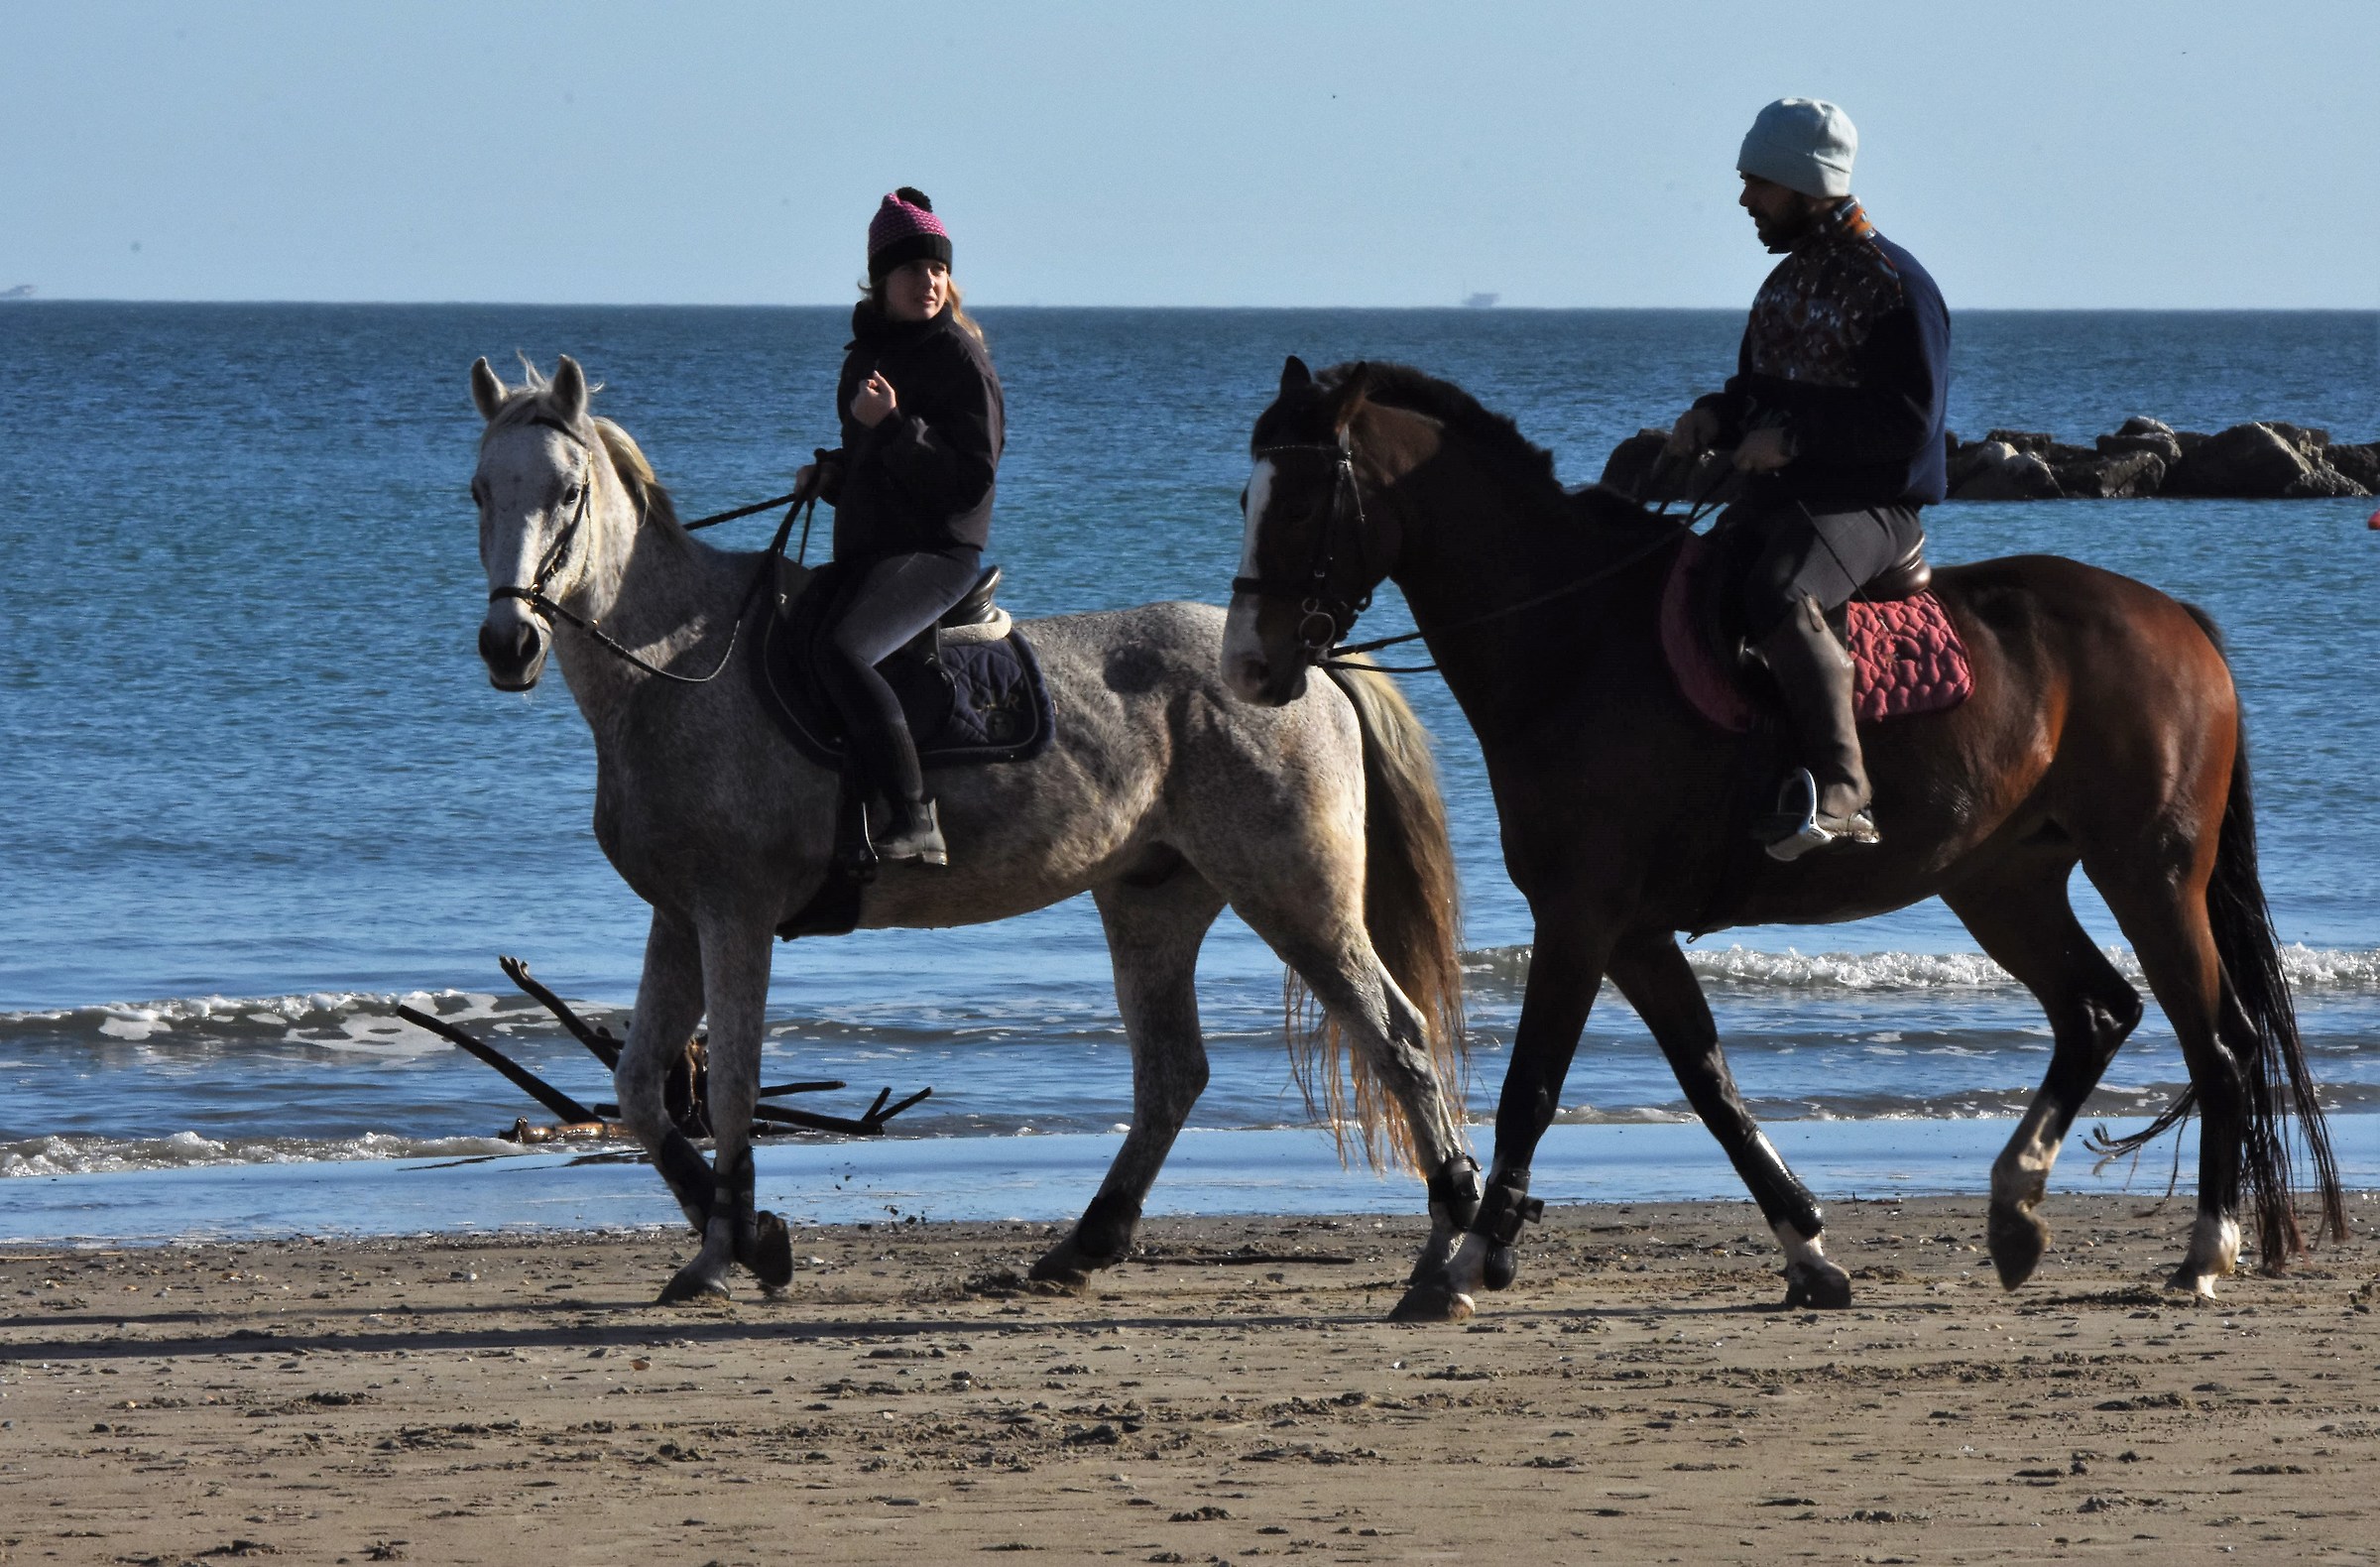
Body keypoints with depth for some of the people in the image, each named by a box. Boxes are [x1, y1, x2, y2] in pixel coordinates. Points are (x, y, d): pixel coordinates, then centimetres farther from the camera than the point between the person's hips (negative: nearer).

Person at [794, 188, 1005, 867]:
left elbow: (970, 477, -16)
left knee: (841, 652, -33)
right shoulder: (866, 351, 15)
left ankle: (917, 821, -34)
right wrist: (828, 475, 9)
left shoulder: (956, 355, -10)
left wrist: (892, 425, -23)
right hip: (864, 554, 10)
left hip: (935, 551, -10)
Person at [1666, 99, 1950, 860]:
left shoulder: (1893, 285, -11)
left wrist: (1795, 435, -23)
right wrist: (1714, 418, 5)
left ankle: (1842, 790, -38)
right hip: (1776, 500, 9)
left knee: (1778, 597, -36)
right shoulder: (1788, 282, 16)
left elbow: (1909, 419, -18)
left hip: (1869, 505, -9)